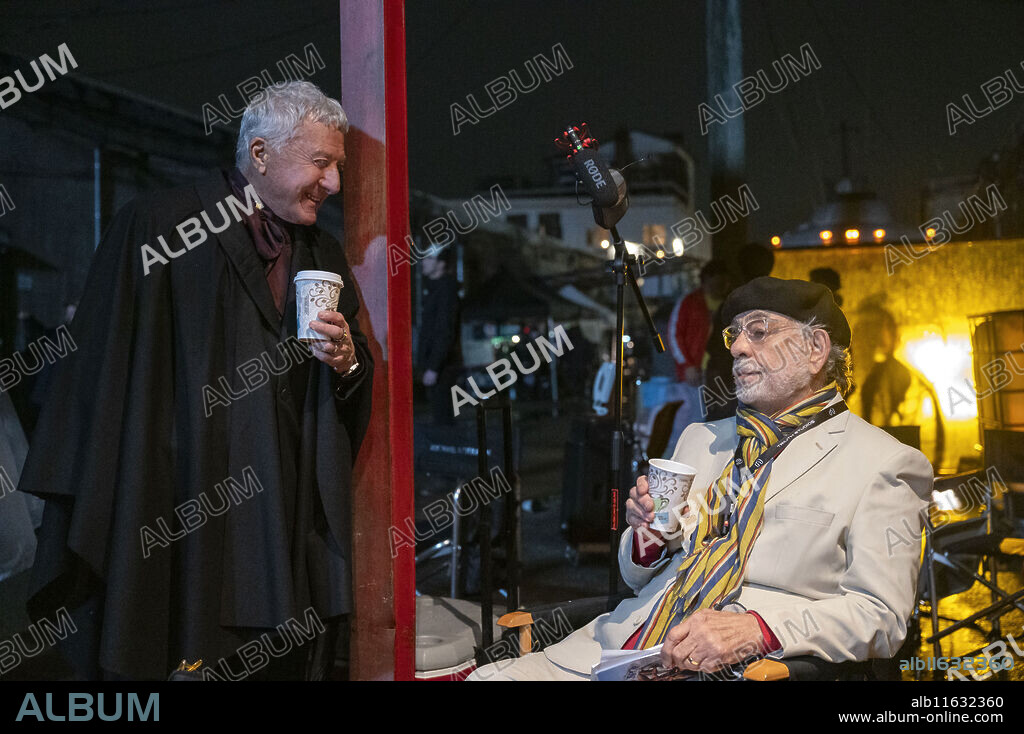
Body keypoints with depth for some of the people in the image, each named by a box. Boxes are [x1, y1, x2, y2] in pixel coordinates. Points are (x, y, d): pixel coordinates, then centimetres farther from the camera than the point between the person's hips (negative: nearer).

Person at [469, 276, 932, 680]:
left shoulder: (883, 464, 3)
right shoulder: (702, 439, 22)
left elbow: (880, 616, -7)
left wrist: (755, 630, -21)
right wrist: (648, 536, 2)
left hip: (736, 670, -5)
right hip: (620, 648, 5)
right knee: (485, 678, -15)